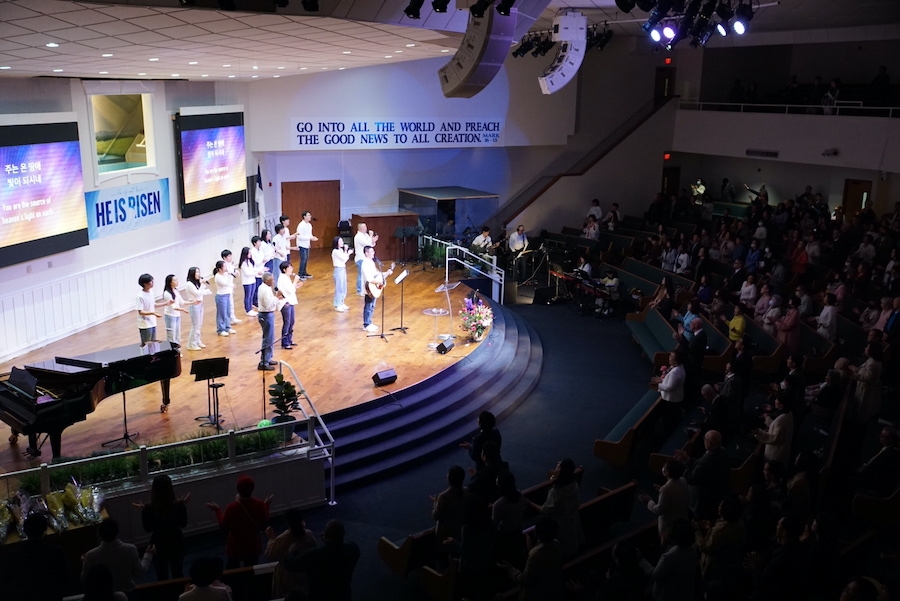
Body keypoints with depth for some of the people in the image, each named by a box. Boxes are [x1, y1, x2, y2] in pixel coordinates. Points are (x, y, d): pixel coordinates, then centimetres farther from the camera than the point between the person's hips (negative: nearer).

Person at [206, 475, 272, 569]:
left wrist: (217, 510, 1)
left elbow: (224, 526, -11)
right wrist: (266, 505, 9)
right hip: (253, 547, 2)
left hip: (235, 548, -2)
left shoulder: (232, 508, -28)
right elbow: (264, 522, -2)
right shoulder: (260, 504, -20)